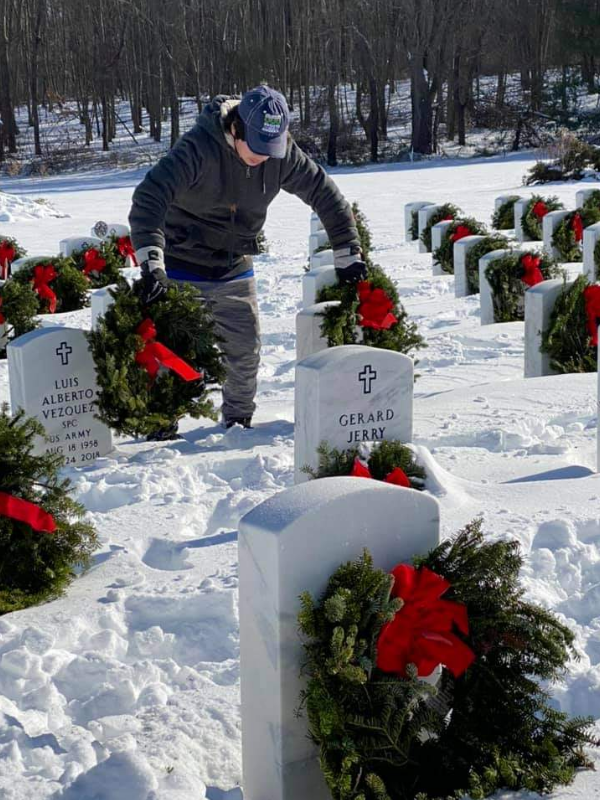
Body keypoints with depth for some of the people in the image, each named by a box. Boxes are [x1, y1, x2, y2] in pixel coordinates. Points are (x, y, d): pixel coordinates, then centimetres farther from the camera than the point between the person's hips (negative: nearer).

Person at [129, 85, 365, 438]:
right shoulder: (199, 148, -27)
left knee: (246, 350, 8)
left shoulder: (282, 154, -12)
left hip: (235, 270, 5)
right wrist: (152, 265, -44)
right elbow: (148, 200, -35)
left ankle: (239, 419, 29)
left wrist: (348, 255, -2)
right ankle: (162, 425, 14)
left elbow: (325, 194, -1)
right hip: (183, 269, -4)